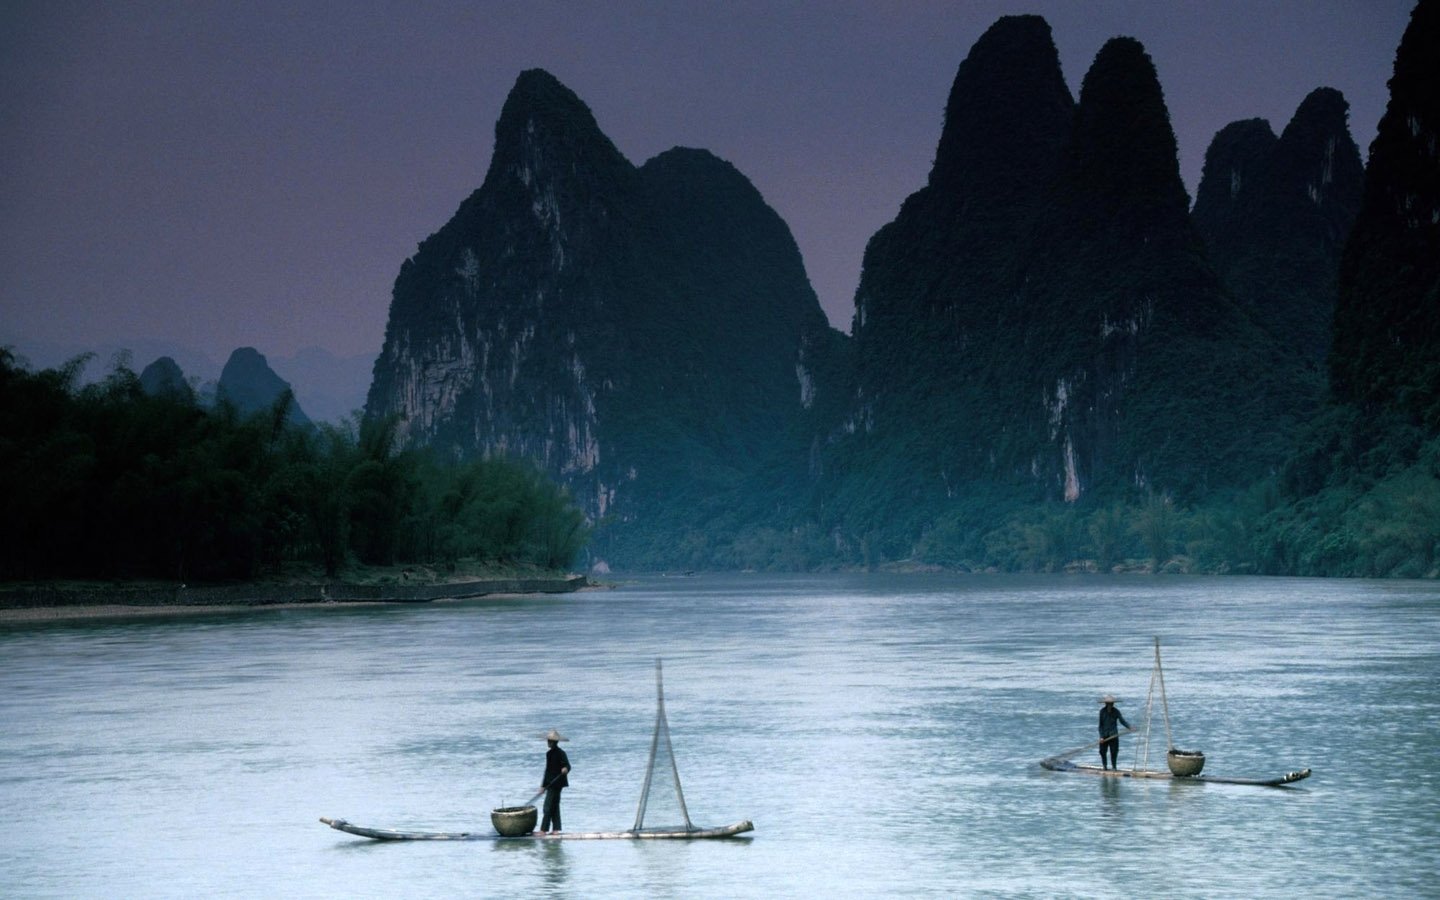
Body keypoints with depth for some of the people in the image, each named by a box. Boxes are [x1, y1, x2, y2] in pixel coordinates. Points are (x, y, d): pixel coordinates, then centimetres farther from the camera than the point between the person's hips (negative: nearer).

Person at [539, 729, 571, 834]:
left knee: (548, 806, -10)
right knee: (554, 806, 10)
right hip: (551, 783, 9)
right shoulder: (549, 753, 13)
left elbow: (567, 765, -13)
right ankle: (555, 829, 14)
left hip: (556, 782, -9)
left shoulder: (560, 753, -11)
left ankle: (543, 830, -11)